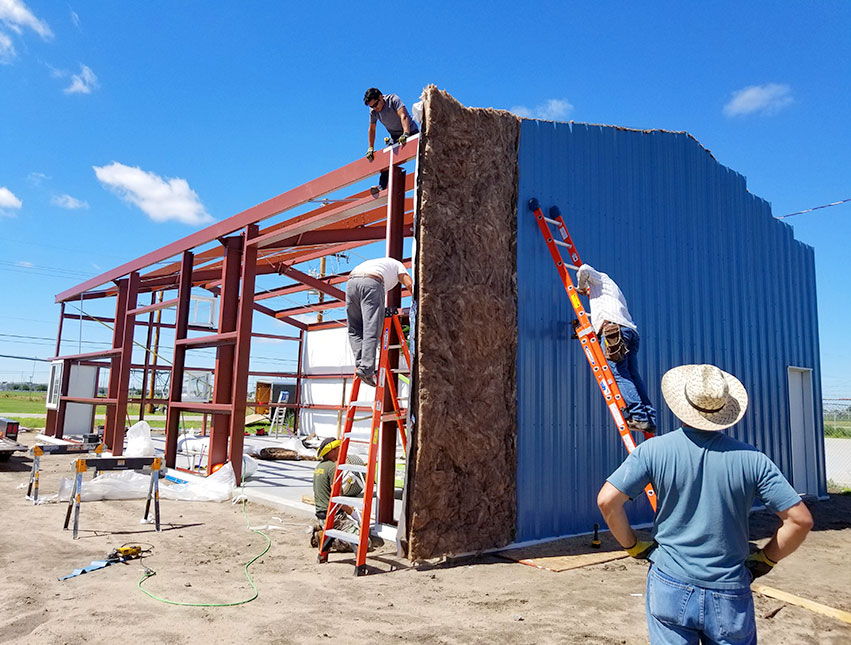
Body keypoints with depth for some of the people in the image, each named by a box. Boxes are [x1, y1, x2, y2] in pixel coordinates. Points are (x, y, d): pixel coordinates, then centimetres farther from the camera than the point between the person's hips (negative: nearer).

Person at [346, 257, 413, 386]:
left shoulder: (373, 263, 44)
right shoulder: (397, 264, 32)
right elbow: (410, 284, 15)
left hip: (351, 281, 5)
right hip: (372, 283, -5)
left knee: (354, 330, 10)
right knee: (371, 330, -8)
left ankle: (360, 363, -6)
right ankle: (366, 369, -20)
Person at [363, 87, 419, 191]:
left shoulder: (393, 100, -24)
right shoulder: (373, 111, -7)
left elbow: (403, 116, -38)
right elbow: (372, 129, 3)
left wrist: (406, 134, -53)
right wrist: (370, 148, 0)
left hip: (410, 132, -5)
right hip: (395, 137, 5)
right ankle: (381, 188, 2)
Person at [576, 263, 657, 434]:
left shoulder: (600, 278, 22)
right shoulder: (614, 288, 41)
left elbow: (584, 269, 2)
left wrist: (581, 287, 20)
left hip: (613, 327, -8)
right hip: (631, 329, 8)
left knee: (619, 375, -13)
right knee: (632, 375, 3)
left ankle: (639, 416, -22)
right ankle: (650, 419, -3)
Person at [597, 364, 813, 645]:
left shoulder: (654, 450, -11)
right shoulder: (750, 458, -8)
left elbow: (607, 501, -15)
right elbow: (801, 520, -6)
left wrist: (634, 546, 0)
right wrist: (764, 560, 8)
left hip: (670, 590, -1)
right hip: (730, 598, 2)